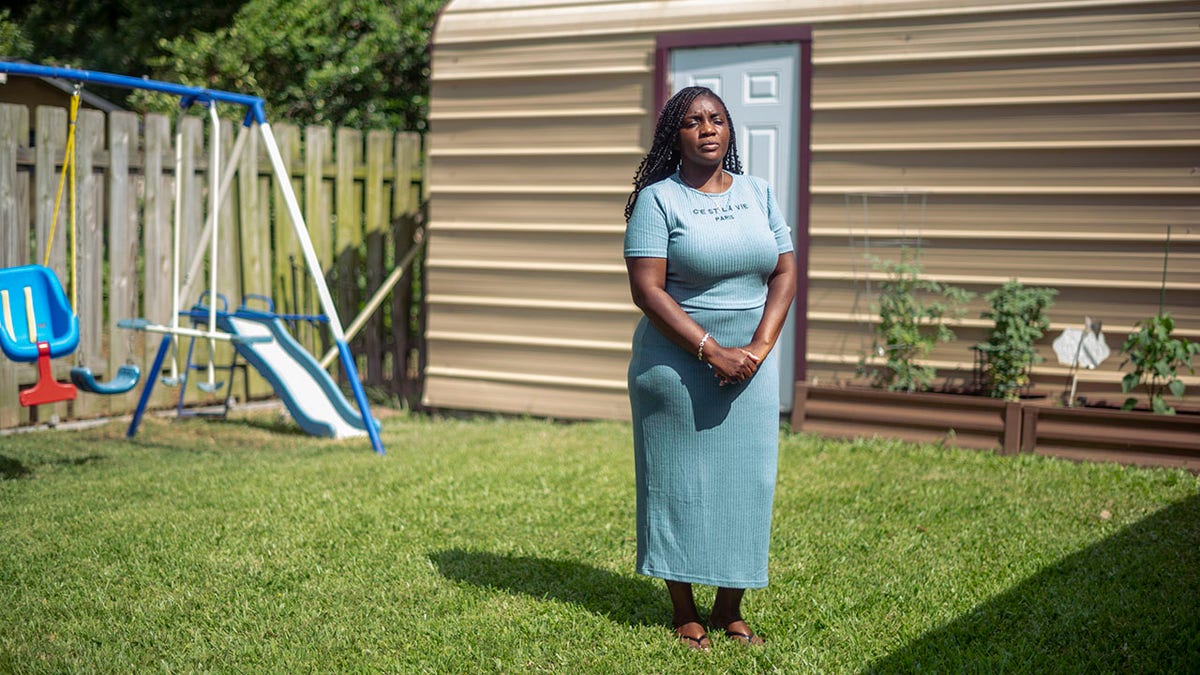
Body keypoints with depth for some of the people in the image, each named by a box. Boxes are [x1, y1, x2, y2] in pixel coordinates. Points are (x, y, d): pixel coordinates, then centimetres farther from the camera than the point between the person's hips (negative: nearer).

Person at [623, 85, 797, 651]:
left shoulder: (758, 192, 9)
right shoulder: (656, 199, -5)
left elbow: (786, 271, 6)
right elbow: (646, 289, -13)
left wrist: (760, 346, -9)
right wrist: (712, 352, -18)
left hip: (751, 365, 4)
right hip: (677, 364, -4)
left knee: (746, 478, 5)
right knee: (680, 480, 2)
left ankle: (730, 608, 18)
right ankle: (684, 612, 14)